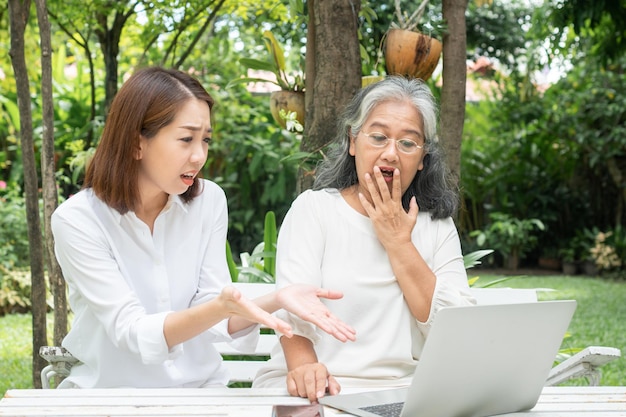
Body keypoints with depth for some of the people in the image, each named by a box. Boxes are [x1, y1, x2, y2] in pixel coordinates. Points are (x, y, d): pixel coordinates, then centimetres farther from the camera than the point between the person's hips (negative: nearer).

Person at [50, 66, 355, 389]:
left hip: (199, 385, 2)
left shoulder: (209, 201, -2)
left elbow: (208, 317, -5)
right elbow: (131, 332, -20)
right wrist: (221, 306, -35)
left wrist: (275, 301, -23)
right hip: (110, 393, -2)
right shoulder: (77, 220, -13)